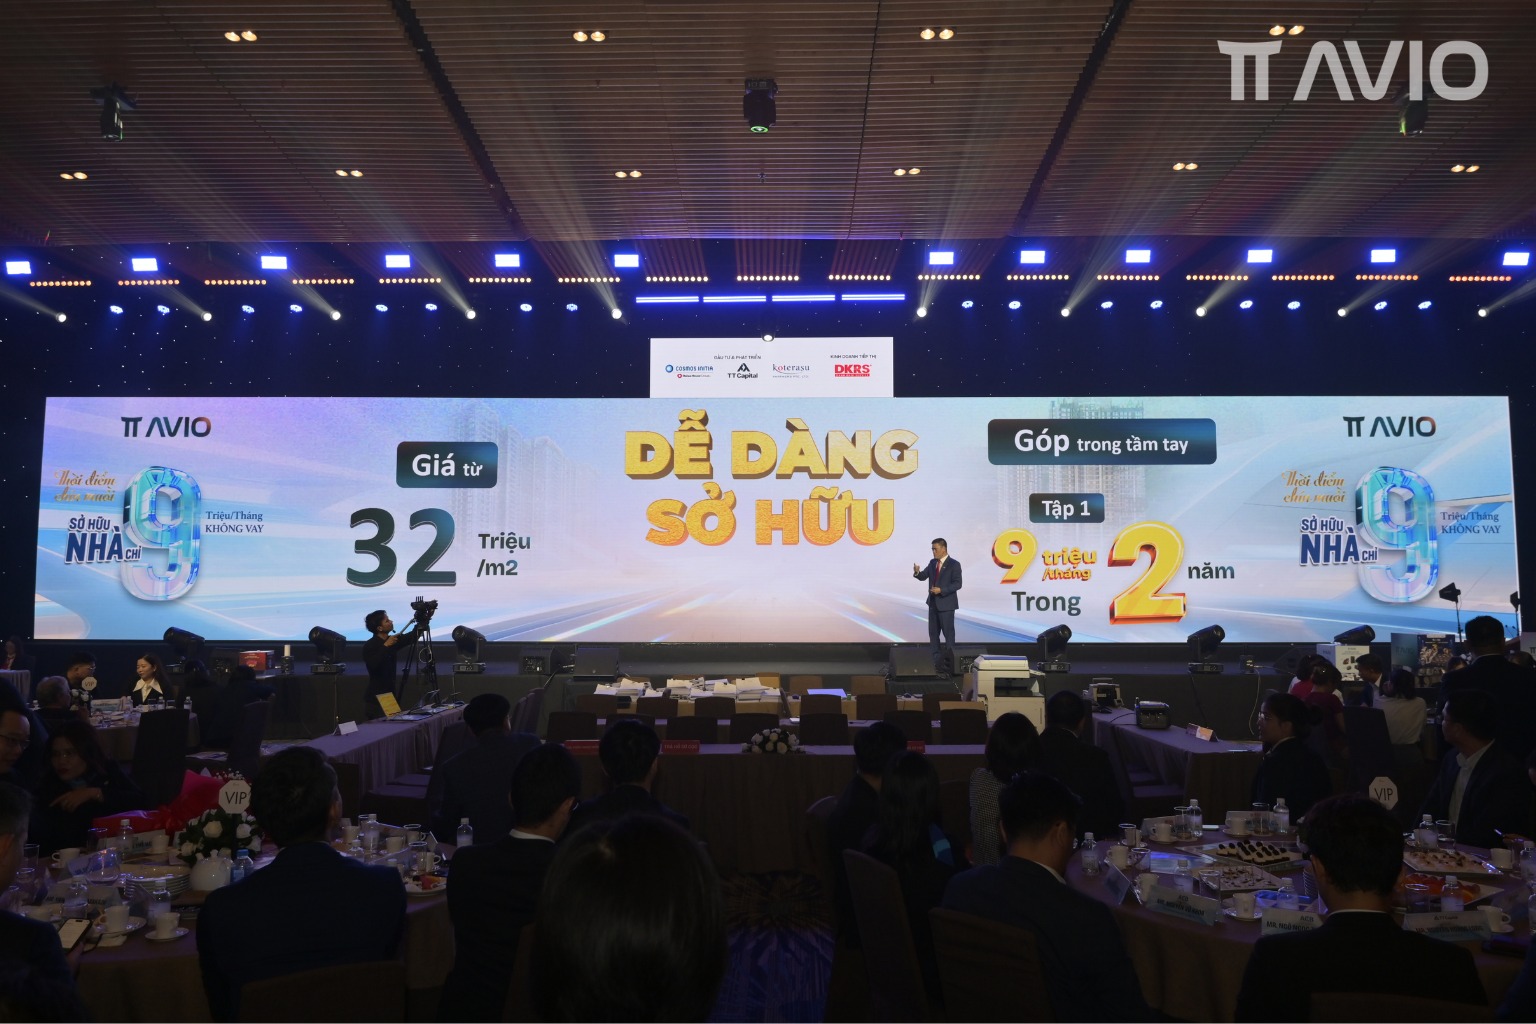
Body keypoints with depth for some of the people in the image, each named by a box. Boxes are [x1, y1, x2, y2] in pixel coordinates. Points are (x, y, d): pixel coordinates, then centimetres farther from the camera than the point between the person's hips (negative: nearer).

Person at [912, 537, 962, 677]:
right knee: (933, 632, 13)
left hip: (946, 604, -7)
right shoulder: (932, 562, 8)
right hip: (933, 603, 7)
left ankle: (949, 664, 5)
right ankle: (937, 661, 23)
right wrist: (917, 572, -17)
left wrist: (941, 590, -23)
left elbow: (957, 584, -15)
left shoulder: (954, 564, -11)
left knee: (948, 633, -1)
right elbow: (923, 576, 5)